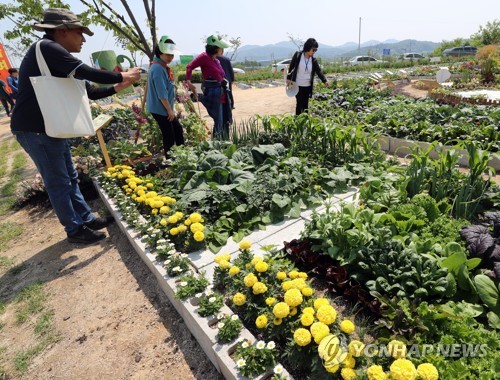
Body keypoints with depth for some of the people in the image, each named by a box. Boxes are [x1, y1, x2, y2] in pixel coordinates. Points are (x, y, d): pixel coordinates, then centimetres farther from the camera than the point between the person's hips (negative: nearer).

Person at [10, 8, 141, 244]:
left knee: (70, 178, 16)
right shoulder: (47, 48, -14)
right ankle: (75, 230, 13)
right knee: (58, 183, 0)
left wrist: (116, 88, 10)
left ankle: (87, 219, 28)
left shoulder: (57, 57, 16)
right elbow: (87, 73, -22)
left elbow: (88, 91, 17)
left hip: (51, 127, 10)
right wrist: (122, 77, -10)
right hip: (35, 129, -10)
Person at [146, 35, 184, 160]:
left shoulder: (163, 66, 12)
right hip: (160, 109, -10)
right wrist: (170, 110, -18)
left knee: (178, 129, 18)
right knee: (169, 137, -3)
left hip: (165, 108, 10)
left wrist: (170, 109, 17)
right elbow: (162, 94, -24)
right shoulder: (158, 68, -20)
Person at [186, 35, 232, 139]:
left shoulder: (216, 61, 17)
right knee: (218, 122, -7)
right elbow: (189, 67, -17)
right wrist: (188, 82, -30)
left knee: (226, 121, 13)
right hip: (212, 93, -8)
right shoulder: (204, 57, -8)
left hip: (222, 93, 9)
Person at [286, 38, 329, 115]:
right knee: (299, 103, -3)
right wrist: (288, 78, -2)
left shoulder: (314, 60, 0)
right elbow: (291, 67, 1)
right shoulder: (297, 55, -7)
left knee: (305, 104, 10)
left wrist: (325, 81, -18)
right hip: (297, 85, -3)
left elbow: (319, 71, -4)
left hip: (308, 86, 3)